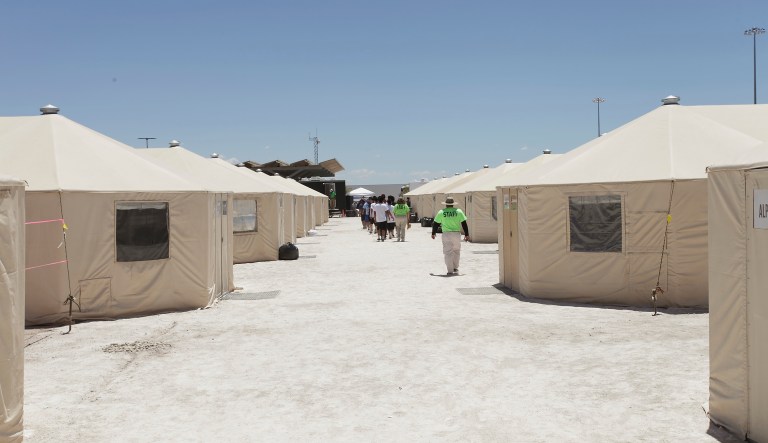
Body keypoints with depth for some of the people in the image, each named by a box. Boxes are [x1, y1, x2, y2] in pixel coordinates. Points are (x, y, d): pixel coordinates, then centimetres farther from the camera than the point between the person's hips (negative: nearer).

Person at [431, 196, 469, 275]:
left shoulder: (441, 212, 1)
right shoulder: (459, 211, 3)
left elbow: (435, 224, 5)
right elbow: (464, 224, 1)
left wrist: (433, 233, 18)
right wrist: (466, 234, 6)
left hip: (446, 234, -1)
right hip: (456, 234, 1)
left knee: (448, 252, 2)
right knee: (456, 251, 17)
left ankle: (450, 271, 0)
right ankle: (455, 268, 23)